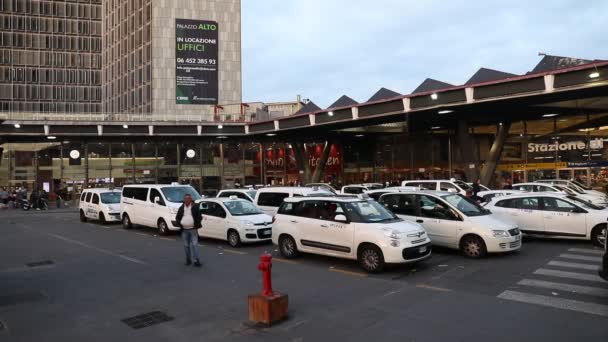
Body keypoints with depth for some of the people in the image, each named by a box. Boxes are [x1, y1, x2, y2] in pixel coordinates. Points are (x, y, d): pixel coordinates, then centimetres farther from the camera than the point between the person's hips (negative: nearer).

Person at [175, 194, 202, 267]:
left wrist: (196, 225, -10)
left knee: (195, 244, -8)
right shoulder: (181, 208, 8)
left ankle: (196, 260, -8)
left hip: (193, 229, -3)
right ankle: (188, 260, 21)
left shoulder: (195, 207, 0)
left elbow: (200, 217, -1)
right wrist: (180, 224, -2)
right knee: (186, 245, 9)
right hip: (184, 230, 3)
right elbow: (177, 218, 14)